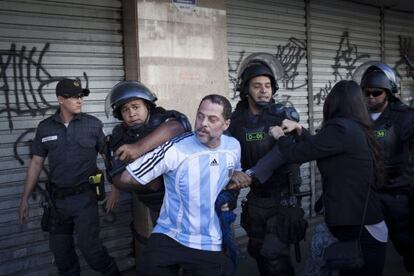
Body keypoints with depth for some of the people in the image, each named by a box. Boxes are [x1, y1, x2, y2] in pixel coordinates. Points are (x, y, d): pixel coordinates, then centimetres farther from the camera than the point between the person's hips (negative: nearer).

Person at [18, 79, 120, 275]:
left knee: (88, 246, -5)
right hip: (57, 199, 3)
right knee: (60, 249, 12)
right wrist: (25, 198, 8)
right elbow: (36, 163, 8)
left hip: (84, 196, -3)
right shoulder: (45, 127, 2)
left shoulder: (93, 124, -5)